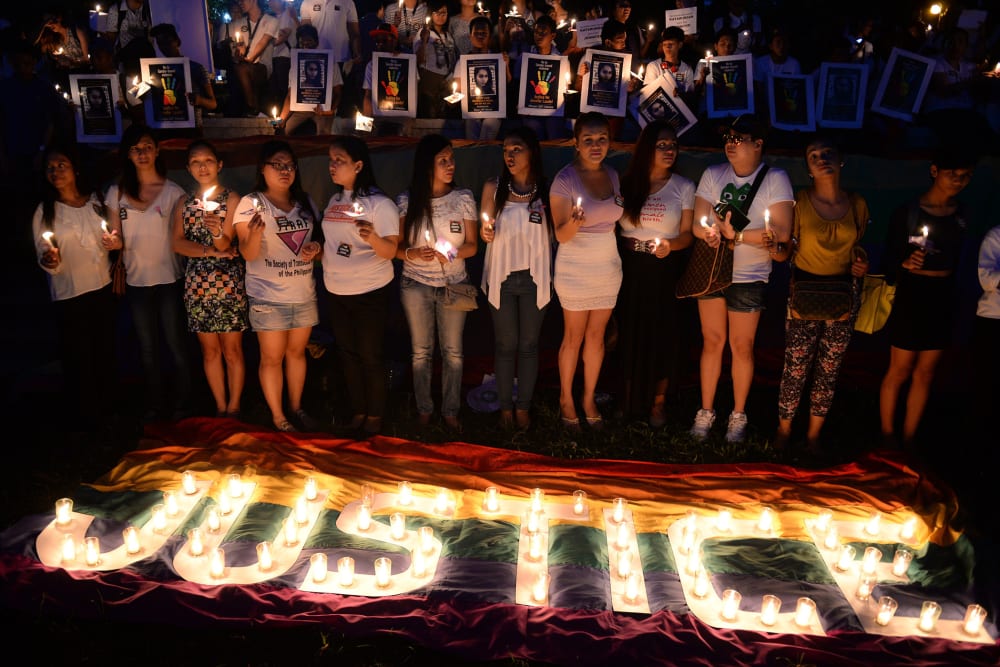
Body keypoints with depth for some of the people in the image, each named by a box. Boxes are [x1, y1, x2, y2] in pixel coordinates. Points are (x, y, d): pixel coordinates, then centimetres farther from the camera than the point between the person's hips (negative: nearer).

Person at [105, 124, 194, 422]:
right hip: (136, 282, 3)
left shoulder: (173, 191, -4)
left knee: (176, 345, 4)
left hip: (169, 280, -3)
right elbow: (116, 239, 8)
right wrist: (115, 243, -15)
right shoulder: (116, 193, 4)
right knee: (148, 348, 13)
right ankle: (155, 403, 26)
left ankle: (181, 402, 18)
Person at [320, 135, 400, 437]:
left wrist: (372, 237, -34)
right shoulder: (334, 201, 8)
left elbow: (390, 251, -17)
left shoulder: (379, 203, -12)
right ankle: (358, 410, 28)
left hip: (370, 292, -6)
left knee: (370, 356, 3)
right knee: (348, 353, 14)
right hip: (337, 291, 7)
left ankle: (375, 414, 21)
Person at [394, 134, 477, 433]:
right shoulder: (407, 201, -5)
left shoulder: (463, 198, -4)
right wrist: (414, 254, -23)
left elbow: (472, 245, -1)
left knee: (453, 352, 7)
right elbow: (396, 247, -1)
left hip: (453, 285, 1)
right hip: (416, 285, 0)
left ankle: (450, 410, 23)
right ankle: (424, 409, 27)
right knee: (421, 351, 10)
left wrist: (452, 253, -21)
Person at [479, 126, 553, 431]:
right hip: (502, 277, 0)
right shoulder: (493, 188, -2)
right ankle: (505, 406, 23)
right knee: (506, 345, 8)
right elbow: (485, 232, 4)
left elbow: (553, 233, 3)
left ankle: (523, 406, 23)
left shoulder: (546, 189, -3)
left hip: (534, 278, 0)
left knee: (528, 344, 9)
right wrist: (485, 232, -18)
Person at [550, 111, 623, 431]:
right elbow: (561, 235, -17)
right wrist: (574, 223, -34)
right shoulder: (565, 179, -13)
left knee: (597, 335, 12)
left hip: (608, 267, 5)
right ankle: (566, 398, 24)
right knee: (574, 337, 7)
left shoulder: (612, 175, 4)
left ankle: (589, 398, 27)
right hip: (575, 269, -5)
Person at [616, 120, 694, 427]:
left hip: (665, 271, -1)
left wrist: (670, 245, -21)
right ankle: (630, 398, 23)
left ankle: (658, 402, 18)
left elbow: (687, 234, -1)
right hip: (630, 269, 1)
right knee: (629, 332, 6)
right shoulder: (627, 184, 4)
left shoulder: (683, 187, 1)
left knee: (662, 335, 3)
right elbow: (614, 225, 6)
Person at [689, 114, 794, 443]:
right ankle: (706, 411, 20)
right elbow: (698, 223, -3)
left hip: (749, 276, -2)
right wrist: (711, 232, -26)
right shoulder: (713, 174, 2)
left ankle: (739, 415, 21)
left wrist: (737, 235, -23)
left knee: (741, 346, 5)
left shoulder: (775, 179, -8)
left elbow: (782, 233, -16)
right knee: (712, 341, 8)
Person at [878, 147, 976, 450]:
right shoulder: (907, 211, -9)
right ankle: (888, 436, 18)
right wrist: (906, 264, -28)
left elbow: (952, 260, 15)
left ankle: (909, 438, 21)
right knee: (899, 372, 3)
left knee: (925, 374, 10)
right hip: (911, 299, -5)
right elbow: (889, 261, -9)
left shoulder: (962, 214, 5)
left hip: (942, 300, 5)